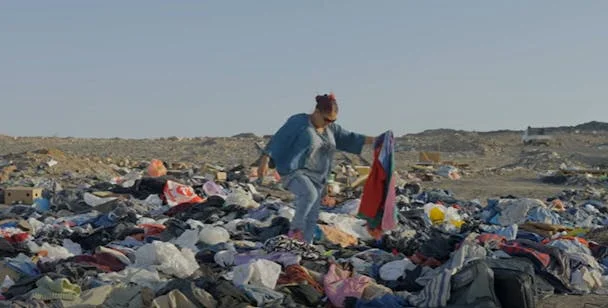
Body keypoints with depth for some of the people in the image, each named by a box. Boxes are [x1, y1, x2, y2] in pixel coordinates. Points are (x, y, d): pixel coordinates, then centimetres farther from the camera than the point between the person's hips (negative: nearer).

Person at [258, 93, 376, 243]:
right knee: (309, 194, -33)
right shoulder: (298, 122, -10)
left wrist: (374, 140, 9)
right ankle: (295, 229, -17)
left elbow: (349, 139, 16)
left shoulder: (331, 128, 10)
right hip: (294, 173, -7)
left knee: (311, 217, 2)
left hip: (315, 179, 7)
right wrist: (265, 161, -20)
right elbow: (278, 140, -13)